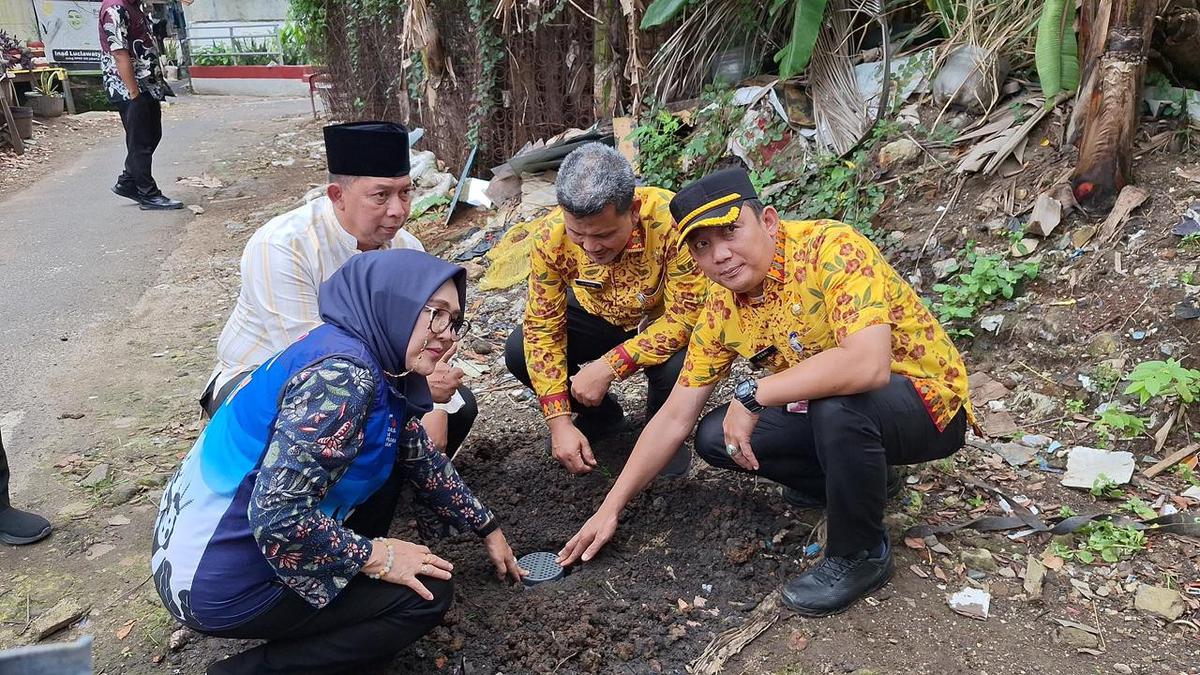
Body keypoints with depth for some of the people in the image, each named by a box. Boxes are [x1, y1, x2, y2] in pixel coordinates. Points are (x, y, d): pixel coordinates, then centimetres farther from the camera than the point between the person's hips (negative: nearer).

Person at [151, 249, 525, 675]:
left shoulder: (379, 368, 3)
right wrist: (374, 556, -17)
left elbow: (422, 460, 16)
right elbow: (277, 517, -31)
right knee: (427, 593, -6)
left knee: (389, 456, 12)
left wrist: (487, 529, 22)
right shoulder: (342, 373, -26)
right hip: (222, 584, -9)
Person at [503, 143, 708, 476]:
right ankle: (600, 414, 11)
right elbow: (542, 328, -18)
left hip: (664, 321, -3)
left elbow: (684, 317, -31)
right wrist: (559, 421, -23)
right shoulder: (552, 235, -26)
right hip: (598, 316, 3)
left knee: (679, 367, -35)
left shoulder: (672, 222, -37)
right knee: (518, 351, -18)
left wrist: (608, 367, -36)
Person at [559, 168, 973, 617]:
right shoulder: (723, 307, -5)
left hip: (927, 400, -6)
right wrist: (611, 507, -2)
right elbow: (674, 418, -1)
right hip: (826, 407, 7)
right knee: (715, 437, -5)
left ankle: (860, 555, -10)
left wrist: (752, 394, -34)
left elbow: (868, 365, -42)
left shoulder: (833, 250, -27)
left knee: (838, 407, -37)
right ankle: (859, 489, 12)